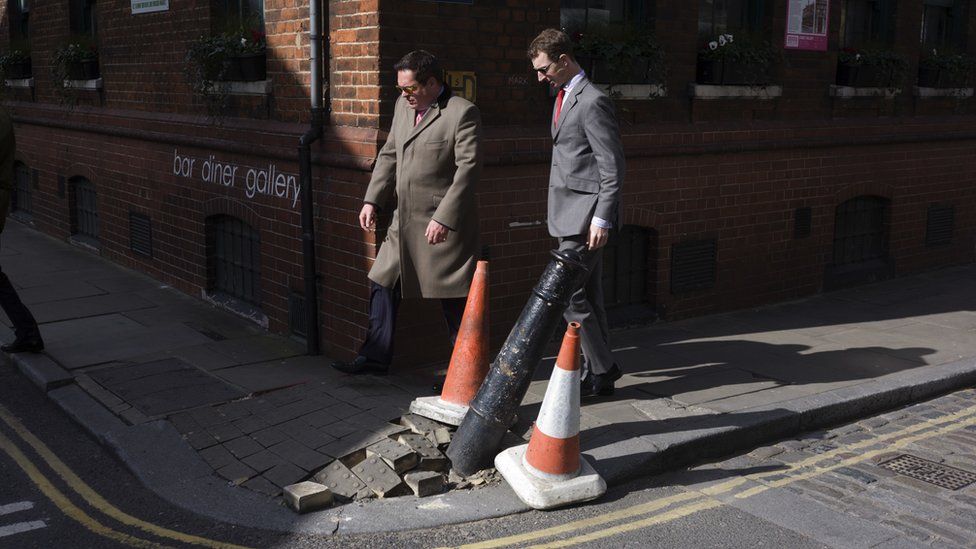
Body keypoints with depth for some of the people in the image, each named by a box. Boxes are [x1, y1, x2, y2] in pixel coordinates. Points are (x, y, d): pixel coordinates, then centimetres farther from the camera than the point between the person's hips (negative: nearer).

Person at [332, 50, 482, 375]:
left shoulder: (463, 113, -12)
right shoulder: (403, 106, 11)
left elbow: (468, 168, -17)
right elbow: (389, 155, 18)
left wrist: (444, 218, -22)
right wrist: (372, 200, 9)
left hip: (443, 225, -7)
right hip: (404, 221, 8)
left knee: (454, 299, 2)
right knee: (383, 284, 11)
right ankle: (376, 358, 23)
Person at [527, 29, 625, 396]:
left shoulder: (592, 102, -15)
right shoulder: (563, 98, 16)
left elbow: (613, 167, -17)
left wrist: (601, 219, -21)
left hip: (587, 214, -10)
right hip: (570, 214, 10)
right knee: (587, 295, 12)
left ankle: (602, 369, 1)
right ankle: (599, 376, 21)